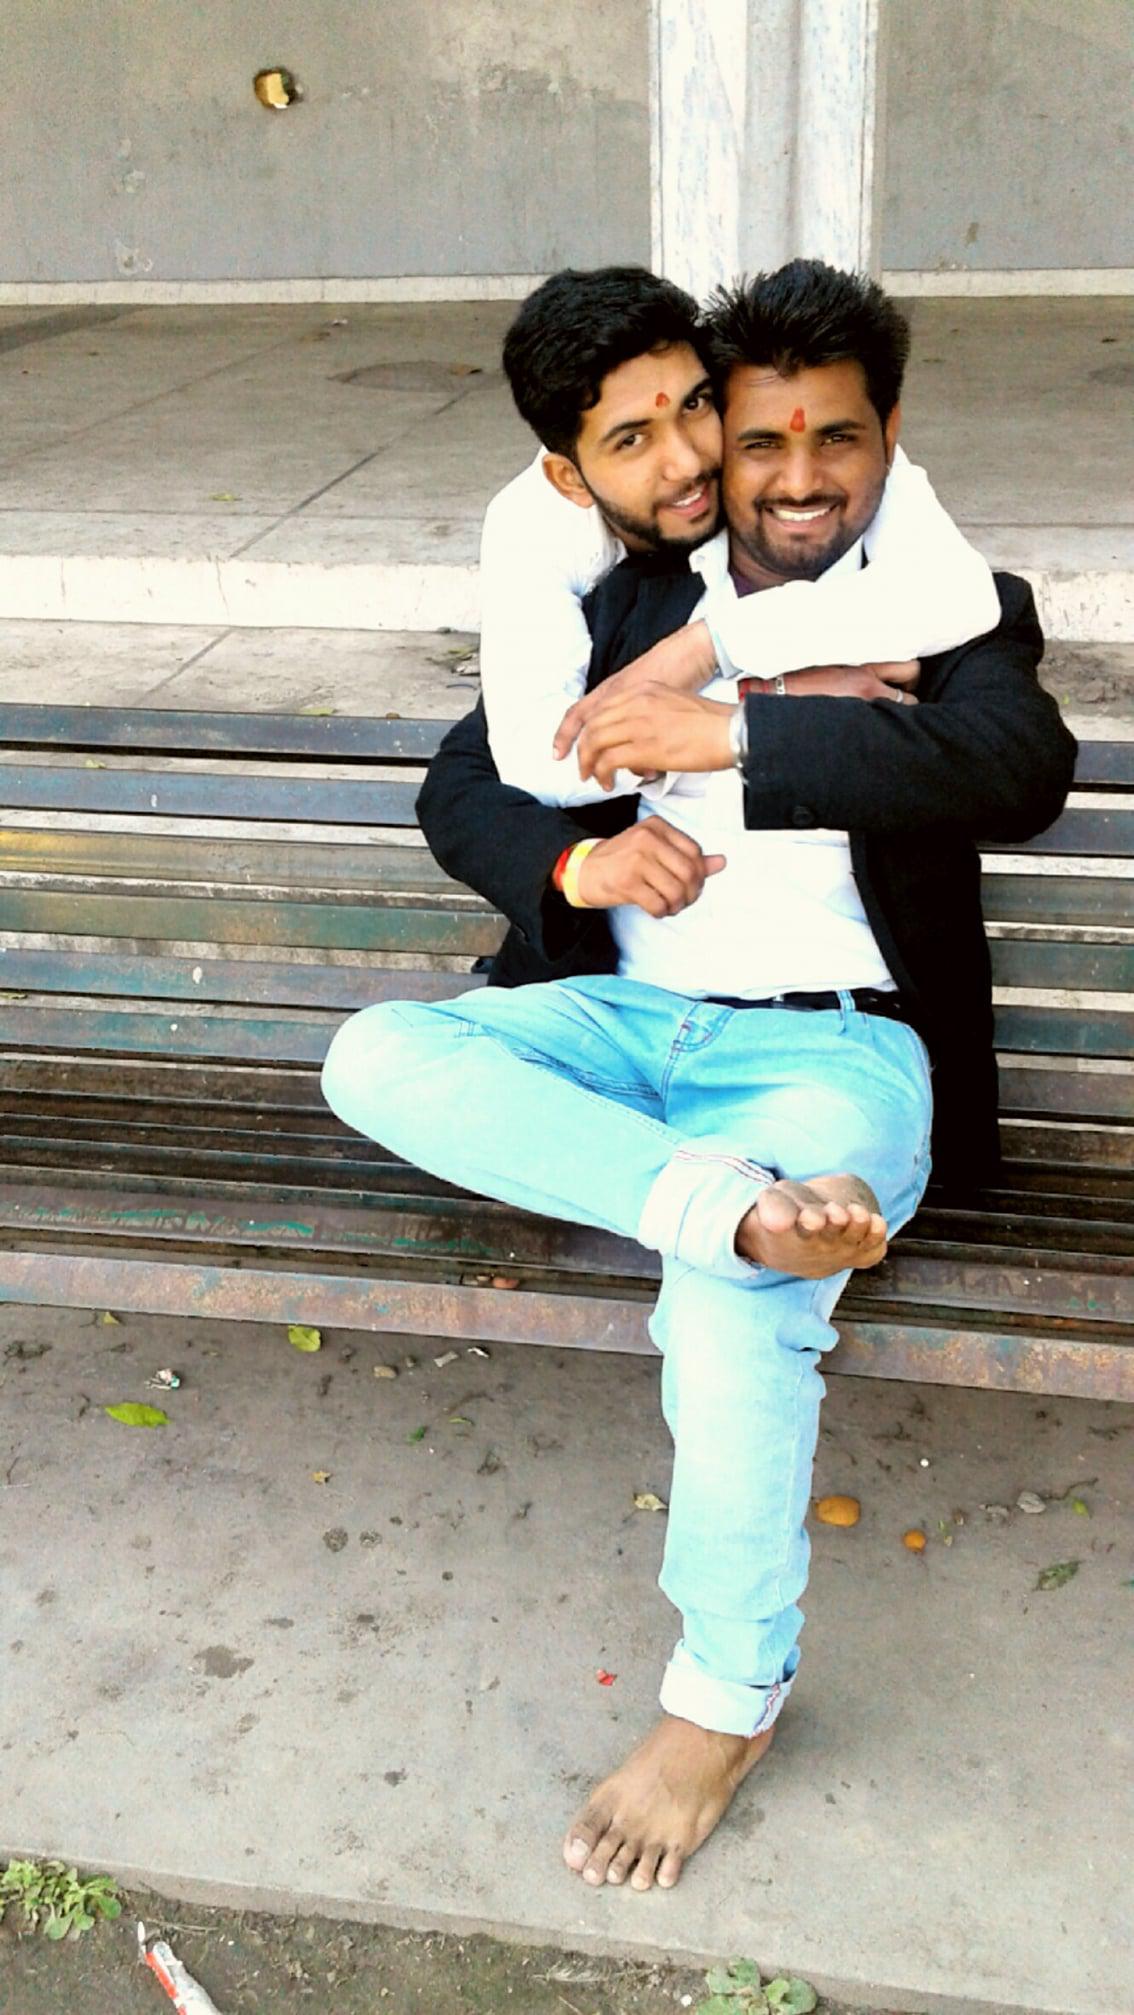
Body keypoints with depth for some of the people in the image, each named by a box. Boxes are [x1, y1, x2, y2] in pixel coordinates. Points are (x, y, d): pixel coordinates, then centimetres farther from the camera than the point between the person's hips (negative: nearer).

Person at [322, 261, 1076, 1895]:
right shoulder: (629, 602, 16)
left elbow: (1025, 770, -17)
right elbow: (461, 793, 10)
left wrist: (730, 734, -21)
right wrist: (575, 862, -13)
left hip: (832, 1045, -4)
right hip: (626, 1018, 4)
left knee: (735, 1306, -30)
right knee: (376, 1059, -20)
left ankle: (728, 1695, -6)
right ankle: (729, 1202, -33)